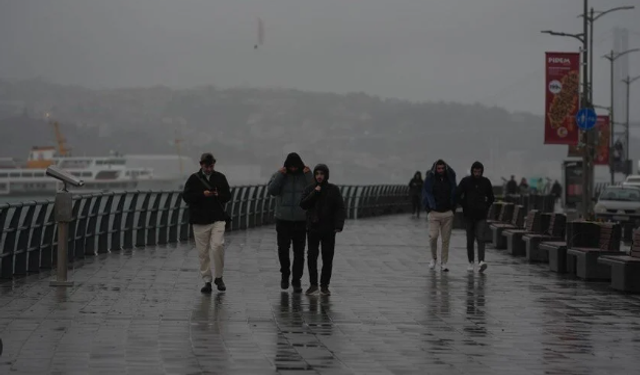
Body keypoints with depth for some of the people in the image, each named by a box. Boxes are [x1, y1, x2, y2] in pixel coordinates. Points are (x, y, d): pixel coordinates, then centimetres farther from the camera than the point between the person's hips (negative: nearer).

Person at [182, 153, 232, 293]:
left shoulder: (220, 177, 8)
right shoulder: (194, 179, 3)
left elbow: (228, 196, 11)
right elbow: (186, 196, -4)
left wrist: (218, 195, -10)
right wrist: (202, 194, -16)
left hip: (217, 219, 0)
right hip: (200, 220, 0)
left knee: (218, 246, -16)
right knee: (203, 252, 3)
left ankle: (219, 277, 2)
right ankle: (207, 281, 12)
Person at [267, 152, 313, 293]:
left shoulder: (305, 175, 2)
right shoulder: (279, 175, 2)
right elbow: (271, 190, -11)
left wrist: (309, 175, -18)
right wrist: (280, 175, -16)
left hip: (301, 220, 0)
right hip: (283, 219, 0)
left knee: (299, 252, 2)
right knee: (283, 248, -2)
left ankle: (296, 280, 10)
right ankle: (285, 274, 23)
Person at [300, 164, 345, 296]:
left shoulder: (333, 190, 0)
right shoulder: (309, 189, 5)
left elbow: (340, 209, -6)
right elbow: (303, 205, -7)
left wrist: (339, 225, -18)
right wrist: (314, 193, -15)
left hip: (328, 229, -1)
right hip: (313, 228, 1)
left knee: (328, 258, 2)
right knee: (312, 257, -4)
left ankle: (324, 286, 10)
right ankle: (313, 284, 6)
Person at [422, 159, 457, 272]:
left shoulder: (450, 179, 5)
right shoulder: (430, 179, -2)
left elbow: (454, 194, 12)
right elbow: (425, 194, 2)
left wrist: (453, 209, 4)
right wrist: (428, 209, -4)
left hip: (448, 213, 2)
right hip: (434, 213, -2)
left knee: (446, 239, 1)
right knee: (433, 236, -13)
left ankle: (444, 263, 8)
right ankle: (434, 258, 12)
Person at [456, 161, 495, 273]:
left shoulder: (486, 182, 3)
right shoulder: (466, 181, -2)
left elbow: (491, 198, 15)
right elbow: (457, 195, -4)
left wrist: (486, 208, 6)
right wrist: (464, 206, -4)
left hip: (481, 216, 0)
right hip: (469, 216, 0)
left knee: (480, 238, -13)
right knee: (470, 240, 6)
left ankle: (481, 262, -24)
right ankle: (471, 262, 15)